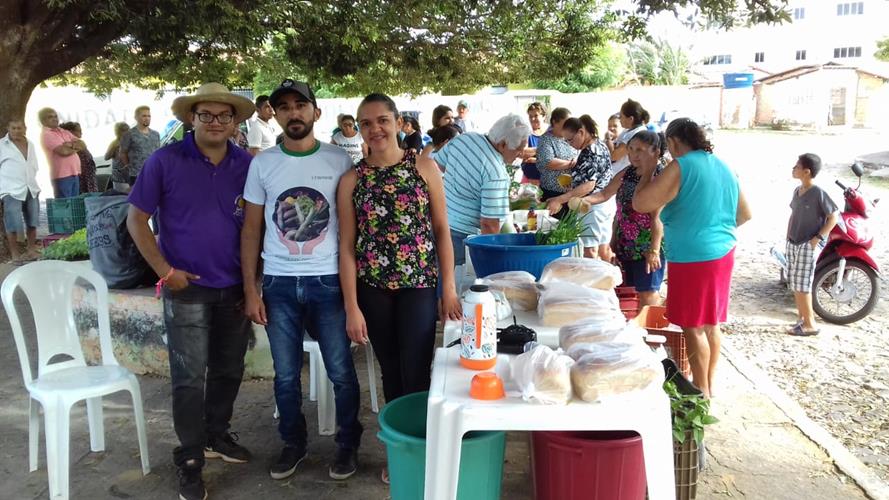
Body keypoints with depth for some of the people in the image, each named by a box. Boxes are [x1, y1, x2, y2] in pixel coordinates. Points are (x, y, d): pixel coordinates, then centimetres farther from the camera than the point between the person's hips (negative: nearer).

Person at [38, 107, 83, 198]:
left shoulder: (64, 132, 18)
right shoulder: (46, 134, -5)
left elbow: (83, 145, 10)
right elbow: (64, 151, -18)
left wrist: (71, 144, -9)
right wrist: (76, 147, 2)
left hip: (75, 173, 7)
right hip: (62, 175, -7)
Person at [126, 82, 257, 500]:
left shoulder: (248, 165, 0)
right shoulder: (165, 161, -7)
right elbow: (136, 219, -4)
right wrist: (165, 271, -11)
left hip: (235, 288, 3)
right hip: (187, 288, -3)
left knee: (228, 370, 15)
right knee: (189, 377, 1)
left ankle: (217, 435, 36)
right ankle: (190, 460, 15)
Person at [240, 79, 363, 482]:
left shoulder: (340, 161, -1)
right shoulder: (262, 164, 3)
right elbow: (251, 229, 5)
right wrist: (250, 289, 0)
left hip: (329, 282, -1)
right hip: (279, 284, 2)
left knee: (341, 372, 6)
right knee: (286, 375, 12)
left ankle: (348, 444, 26)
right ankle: (293, 443, 32)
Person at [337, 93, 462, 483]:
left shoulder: (424, 167, -2)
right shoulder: (351, 180, -1)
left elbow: (442, 231, 1)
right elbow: (347, 246, -1)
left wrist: (449, 288, -2)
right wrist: (352, 308, -5)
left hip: (419, 286, -1)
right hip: (373, 289, 2)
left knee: (416, 375, -3)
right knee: (391, 373, 12)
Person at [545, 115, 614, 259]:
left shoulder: (591, 153, -20)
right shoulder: (600, 145, 10)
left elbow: (589, 185, -28)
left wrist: (559, 200, -32)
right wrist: (572, 179, 10)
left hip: (593, 205, -10)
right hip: (606, 203, 10)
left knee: (590, 249, -5)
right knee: (604, 247, 15)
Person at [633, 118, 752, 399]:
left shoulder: (680, 168, -15)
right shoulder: (723, 167, 10)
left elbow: (640, 204, -17)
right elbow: (745, 214, 17)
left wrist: (647, 174, -2)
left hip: (693, 258, -8)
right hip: (723, 253, 8)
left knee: (693, 328, 2)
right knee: (711, 324, 17)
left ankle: (702, 394, 10)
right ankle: (709, 386, 29)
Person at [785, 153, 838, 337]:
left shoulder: (819, 193, -15)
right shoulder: (797, 190, 7)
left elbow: (833, 218, -12)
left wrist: (818, 238, -17)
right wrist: (788, 238, 13)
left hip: (809, 245, -8)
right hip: (793, 244, 8)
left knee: (802, 285, -7)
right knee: (794, 283, 11)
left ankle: (810, 325, 3)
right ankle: (803, 318, 23)